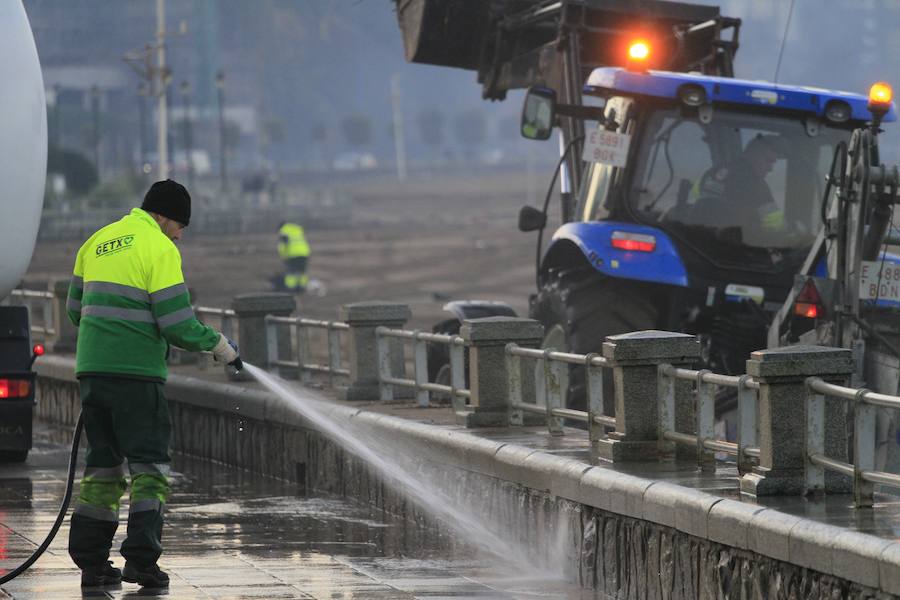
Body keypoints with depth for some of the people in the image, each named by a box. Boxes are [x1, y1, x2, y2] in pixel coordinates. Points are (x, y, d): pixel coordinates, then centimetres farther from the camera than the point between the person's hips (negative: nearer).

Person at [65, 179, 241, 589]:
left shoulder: (97, 243, 15)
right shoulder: (160, 249, -8)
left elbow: (76, 308, 19)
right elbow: (177, 323, -12)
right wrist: (217, 344, 4)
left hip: (92, 369, 6)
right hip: (136, 372, -6)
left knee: (104, 462, 12)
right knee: (148, 463, -1)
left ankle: (91, 560, 8)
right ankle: (141, 558, -11)